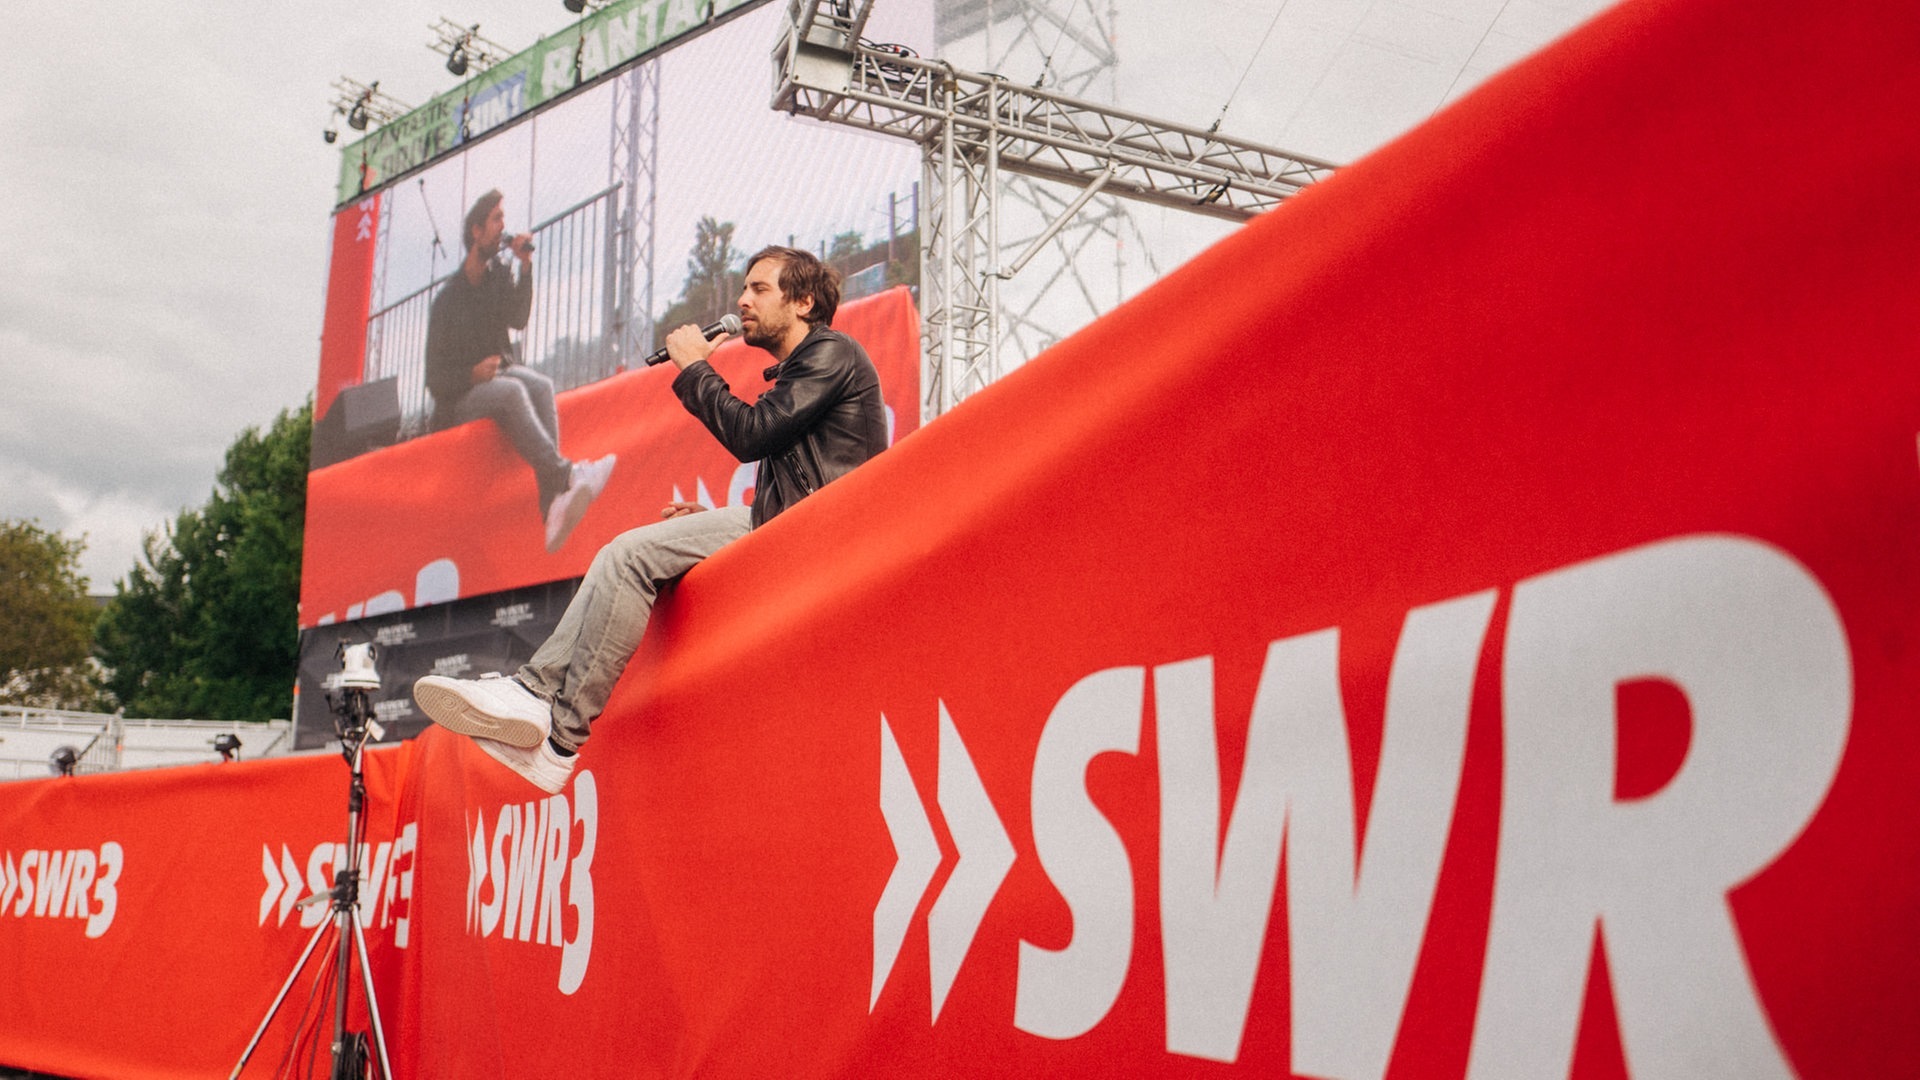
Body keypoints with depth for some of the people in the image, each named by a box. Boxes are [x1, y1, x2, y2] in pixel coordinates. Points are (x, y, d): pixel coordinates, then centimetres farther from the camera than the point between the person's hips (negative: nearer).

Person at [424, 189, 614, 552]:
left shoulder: (499, 274, 12)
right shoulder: (448, 299, -1)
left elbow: (518, 319, -8)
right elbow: (435, 379, -3)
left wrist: (525, 267, -17)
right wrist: (473, 374, -23)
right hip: (460, 397, -4)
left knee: (541, 386, -30)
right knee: (512, 391, -35)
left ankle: (552, 508, -49)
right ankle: (565, 476, -55)